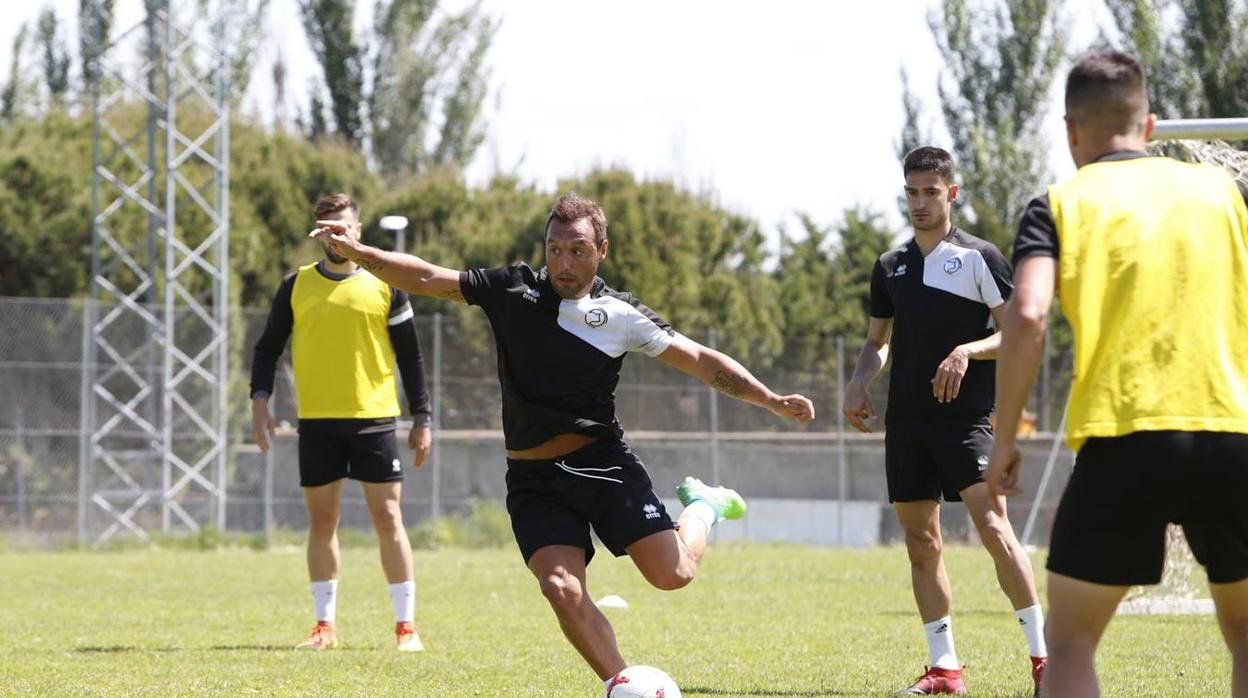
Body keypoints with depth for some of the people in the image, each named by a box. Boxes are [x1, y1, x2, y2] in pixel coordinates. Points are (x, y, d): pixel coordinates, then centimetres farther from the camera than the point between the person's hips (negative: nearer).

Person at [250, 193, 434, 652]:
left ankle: (406, 626, 0)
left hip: (374, 418, -2)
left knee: (387, 518, -5)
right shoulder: (296, 286, 6)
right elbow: (268, 347, 10)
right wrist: (260, 399, -5)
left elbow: (410, 356, 6)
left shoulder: (384, 285, 2)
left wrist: (422, 419, 3)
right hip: (317, 421, 2)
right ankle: (325, 626, 13)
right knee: (321, 521, 5)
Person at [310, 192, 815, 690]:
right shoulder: (512, 289, 2)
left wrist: (773, 401, -10)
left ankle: (702, 508, 24)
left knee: (672, 574, -10)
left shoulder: (621, 315, -3)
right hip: (533, 479, 1)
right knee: (561, 588, -19)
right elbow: (426, 279, 4)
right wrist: (354, 251, -6)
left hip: (601, 462, -1)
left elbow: (701, 361, -2)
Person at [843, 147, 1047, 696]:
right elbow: (879, 340, 24)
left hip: (965, 416, -6)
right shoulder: (891, 266, 15)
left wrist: (968, 350, -20)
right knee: (920, 540, 6)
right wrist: (858, 381, 5)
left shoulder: (978, 257, -1)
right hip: (906, 419, 6)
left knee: (992, 524, -18)